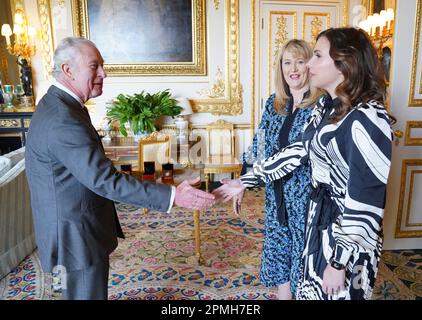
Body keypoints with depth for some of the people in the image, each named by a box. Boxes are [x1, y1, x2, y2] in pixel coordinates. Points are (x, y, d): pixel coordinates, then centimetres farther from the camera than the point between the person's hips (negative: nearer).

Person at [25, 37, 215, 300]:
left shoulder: (57, 106, 6)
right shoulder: (64, 121, -29)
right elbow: (105, 180, -33)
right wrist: (172, 196, -34)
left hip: (77, 229, 10)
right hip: (77, 236, -10)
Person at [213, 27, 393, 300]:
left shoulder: (367, 120, -25)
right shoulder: (326, 106, 2)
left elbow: (365, 203, -24)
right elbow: (299, 151, 9)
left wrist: (340, 262, -19)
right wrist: (246, 181, 8)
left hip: (350, 237, -7)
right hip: (321, 216, 7)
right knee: (313, 290, 22)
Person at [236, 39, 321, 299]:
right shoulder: (274, 103, 4)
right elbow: (259, 146, 8)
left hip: (308, 197, -5)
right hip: (277, 195, 5)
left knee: (304, 257, 10)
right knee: (279, 252, 18)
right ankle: (284, 294, 39)